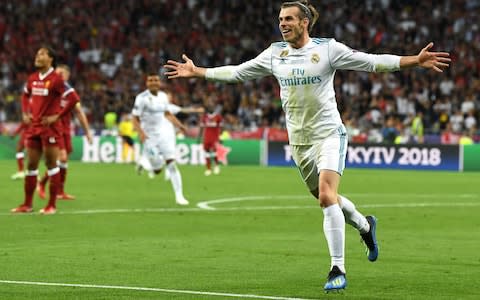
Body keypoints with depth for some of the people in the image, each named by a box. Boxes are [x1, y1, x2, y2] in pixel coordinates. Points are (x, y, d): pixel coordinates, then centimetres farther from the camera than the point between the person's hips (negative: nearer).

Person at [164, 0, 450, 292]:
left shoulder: (328, 48, -8)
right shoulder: (274, 53, 5)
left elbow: (372, 61, -10)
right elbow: (237, 72, 15)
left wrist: (415, 61, -19)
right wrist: (197, 71, 14)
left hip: (329, 133, -5)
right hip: (299, 140, 5)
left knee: (327, 196, -20)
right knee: (327, 199, 12)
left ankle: (338, 270, -15)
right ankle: (365, 226, 44)